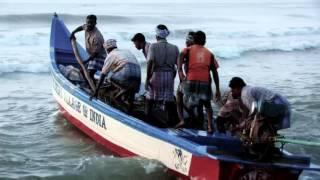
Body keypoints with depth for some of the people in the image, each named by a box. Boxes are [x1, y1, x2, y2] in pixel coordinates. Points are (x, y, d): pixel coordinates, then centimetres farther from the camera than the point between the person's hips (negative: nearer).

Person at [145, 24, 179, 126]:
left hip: (156, 74, -2)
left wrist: (147, 78, -10)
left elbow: (150, 62, -13)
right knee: (168, 99, 7)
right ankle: (170, 120, 6)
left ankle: (148, 117, 18)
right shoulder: (174, 48, 3)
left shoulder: (153, 46, -6)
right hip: (169, 75, 2)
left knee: (150, 98, 14)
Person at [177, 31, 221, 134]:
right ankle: (210, 126, 10)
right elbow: (215, 72, 16)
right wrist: (217, 89, 17)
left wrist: (180, 71, -16)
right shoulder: (209, 53, 22)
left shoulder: (188, 49, 18)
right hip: (205, 81, 1)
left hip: (191, 80, -1)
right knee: (207, 103, 21)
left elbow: (181, 55, -7)